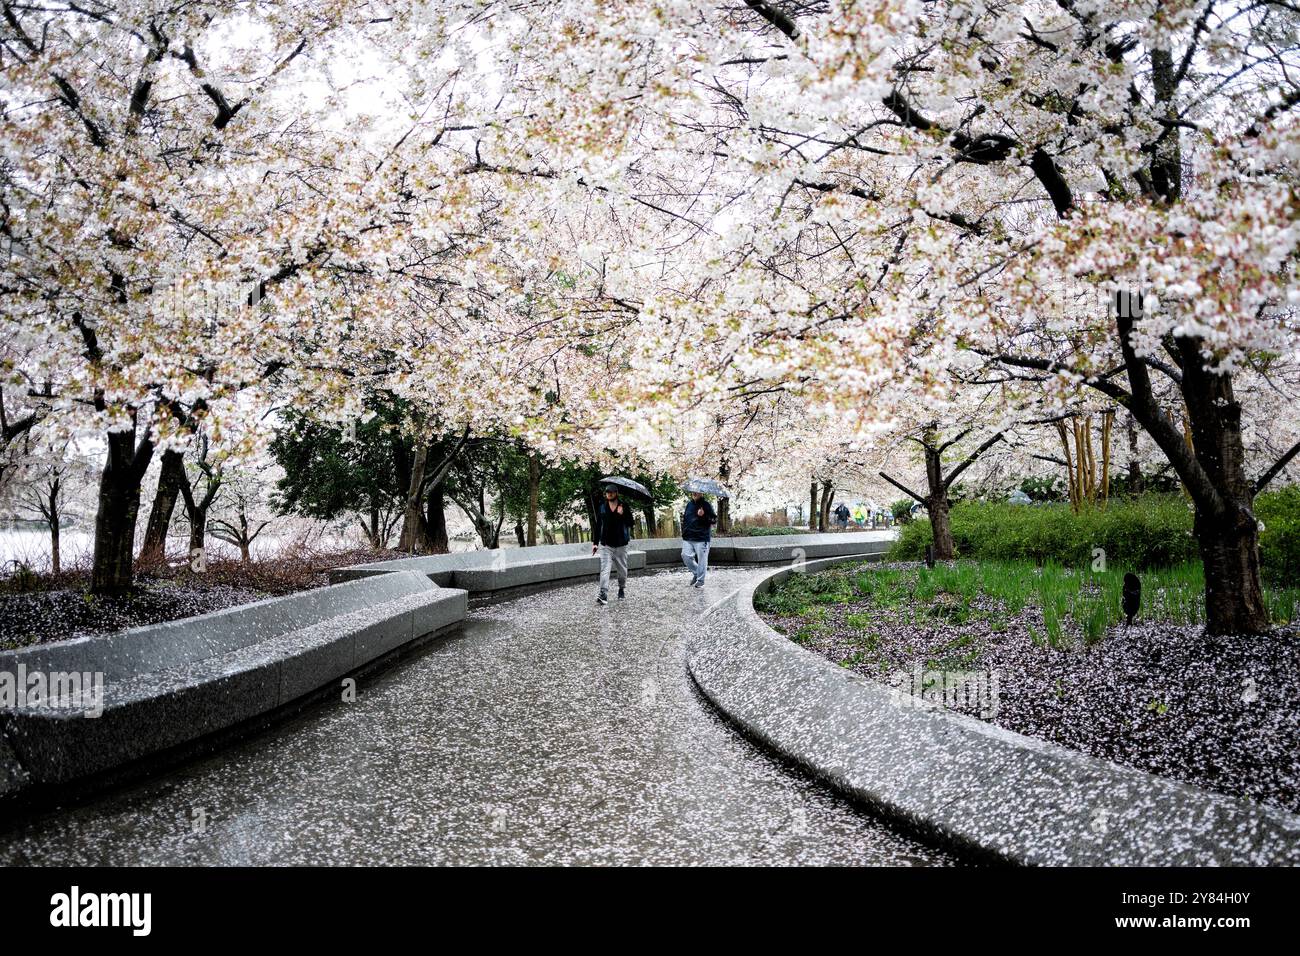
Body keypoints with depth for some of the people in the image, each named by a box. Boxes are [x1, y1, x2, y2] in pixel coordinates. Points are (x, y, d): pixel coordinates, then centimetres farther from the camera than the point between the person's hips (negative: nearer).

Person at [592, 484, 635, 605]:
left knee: (622, 569, 13)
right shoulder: (602, 508, 5)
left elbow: (630, 523, -4)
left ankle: (622, 589, 35)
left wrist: (622, 515, -20)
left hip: (621, 544, 0)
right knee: (605, 569, -13)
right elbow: (598, 525, 8)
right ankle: (603, 594, -20)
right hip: (605, 544, 0)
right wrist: (595, 542, 7)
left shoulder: (624, 507, 1)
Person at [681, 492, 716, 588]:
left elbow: (714, 519, -7)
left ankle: (700, 580, 11)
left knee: (701, 559, -1)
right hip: (688, 537, 5)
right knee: (685, 555, 0)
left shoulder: (706, 505, -3)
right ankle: (695, 573, 22)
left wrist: (703, 515, -23)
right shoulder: (689, 504, 13)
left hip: (701, 538, -5)